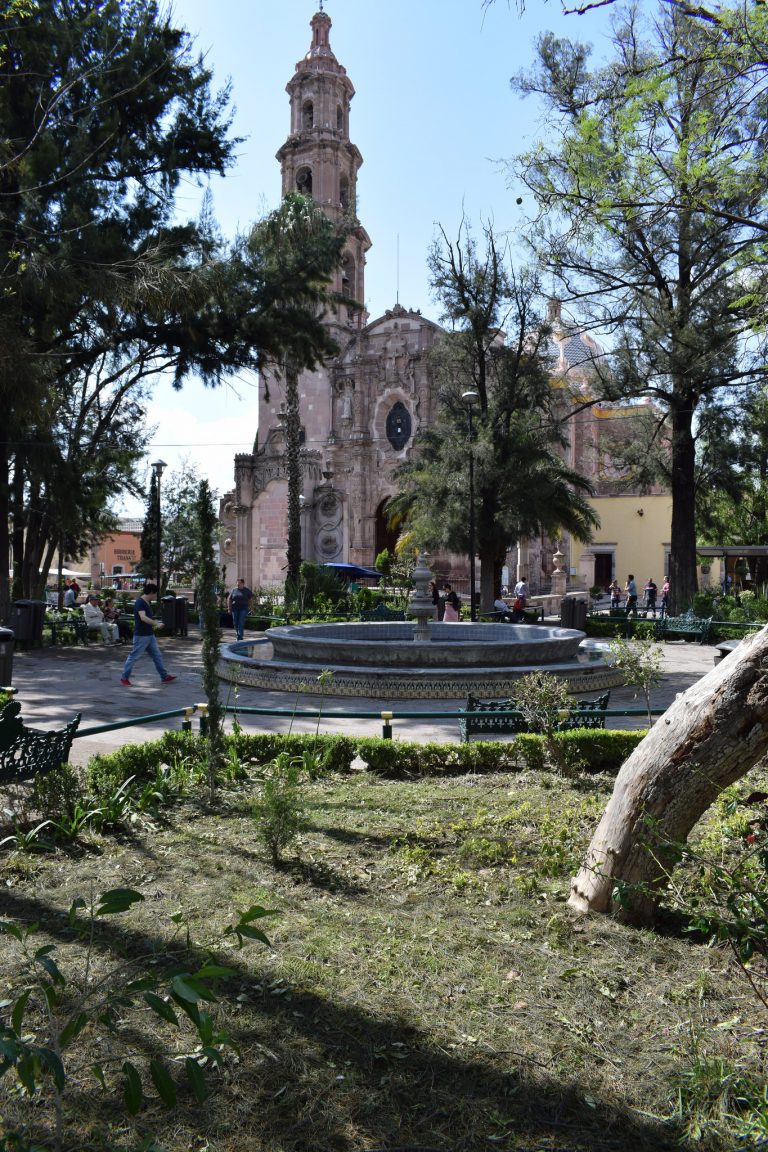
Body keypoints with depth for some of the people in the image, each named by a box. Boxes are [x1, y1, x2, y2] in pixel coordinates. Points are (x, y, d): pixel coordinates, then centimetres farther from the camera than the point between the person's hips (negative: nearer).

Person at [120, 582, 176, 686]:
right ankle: (124, 678, 12)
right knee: (133, 657, 1)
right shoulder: (139, 602, -19)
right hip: (141, 635, -10)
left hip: (150, 635, 10)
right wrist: (156, 624, -27)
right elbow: (143, 617, -30)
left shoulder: (147, 602, 10)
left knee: (157, 656, 11)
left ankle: (164, 677, 16)